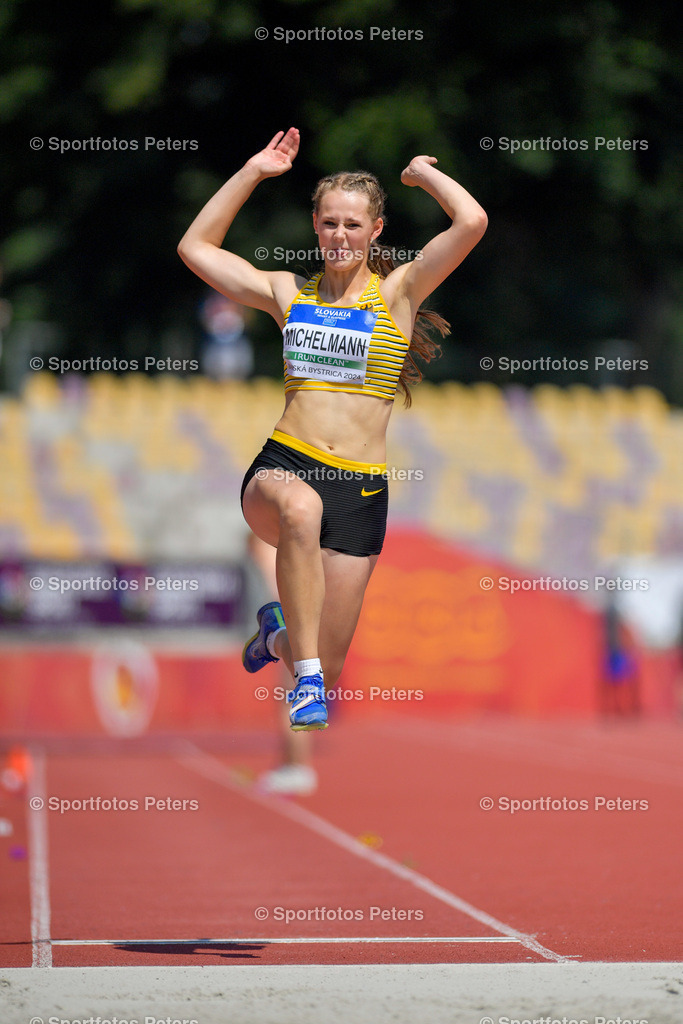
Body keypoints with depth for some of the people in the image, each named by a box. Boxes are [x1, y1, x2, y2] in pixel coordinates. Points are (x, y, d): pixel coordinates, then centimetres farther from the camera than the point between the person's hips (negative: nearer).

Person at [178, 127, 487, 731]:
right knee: (301, 509, -41)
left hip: (360, 486, 0)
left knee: (327, 670, 2)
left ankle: (281, 634, 41)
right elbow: (196, 247, 18)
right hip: (284, 465, 0)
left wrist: (424, 174, 7)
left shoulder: (398, 292, 5)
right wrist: (253, 172, 15)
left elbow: (472, 223, -9)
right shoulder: (289, 294, 12)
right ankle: (304, 676, -31)